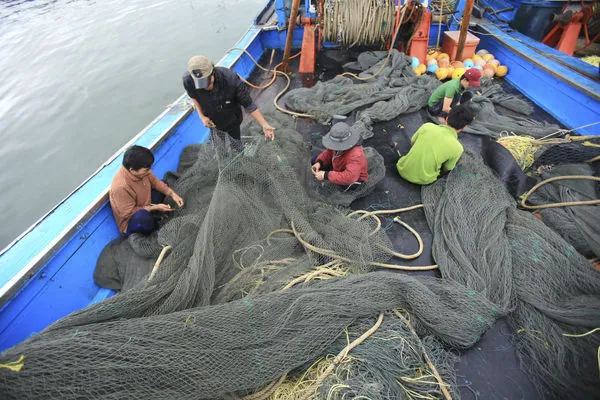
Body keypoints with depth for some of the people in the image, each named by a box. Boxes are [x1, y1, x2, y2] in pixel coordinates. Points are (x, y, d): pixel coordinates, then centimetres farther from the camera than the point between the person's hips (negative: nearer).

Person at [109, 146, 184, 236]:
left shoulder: (140, 170, -16)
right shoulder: (121, 187, -35)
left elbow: (155, 181, 1)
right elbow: (128, 213, -27)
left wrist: (172, 194, -12)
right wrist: (154, 208, -25)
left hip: (145, 208, 8)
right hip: (131, 221, -8)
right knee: (142, 217, -40)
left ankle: (155, 216, -5)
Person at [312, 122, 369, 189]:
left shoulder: (355, 155, -40)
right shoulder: (339, 144, -19)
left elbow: (349, 178, -50)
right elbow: (329, 153, 0)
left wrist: (325, 176, -45)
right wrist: (319, 163, -21)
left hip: (353, 180, -7)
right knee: (315, 160, 1)